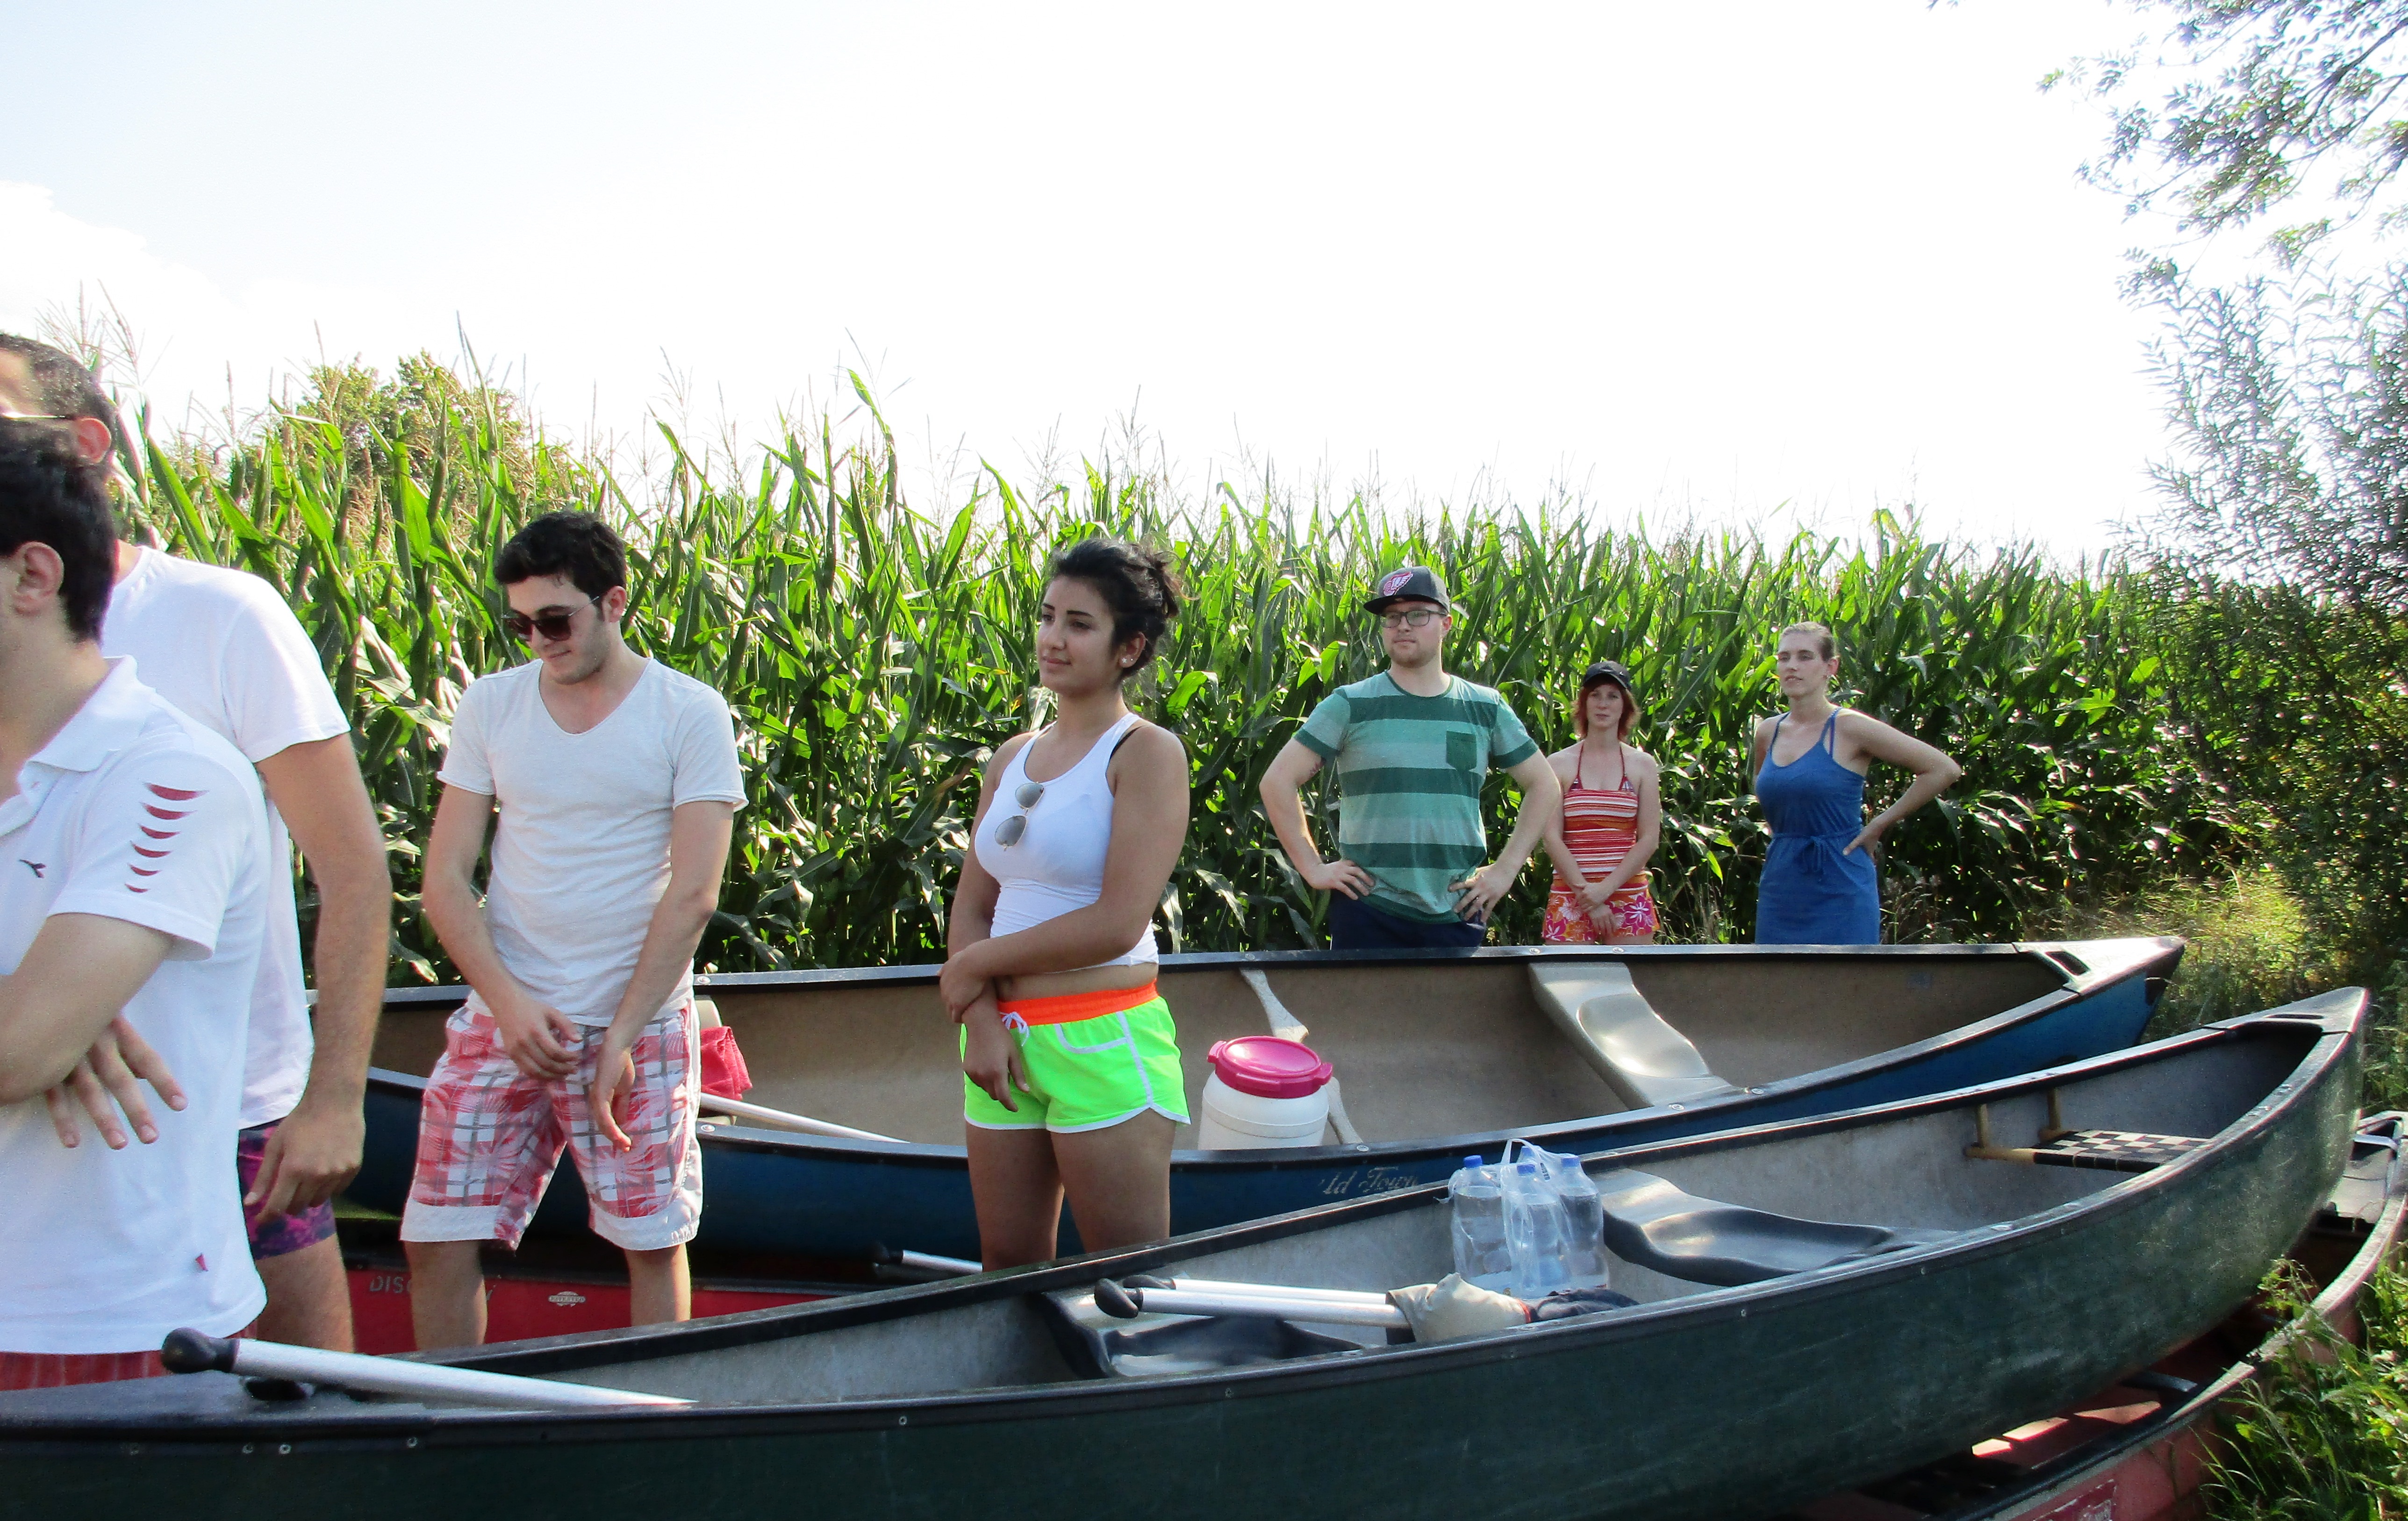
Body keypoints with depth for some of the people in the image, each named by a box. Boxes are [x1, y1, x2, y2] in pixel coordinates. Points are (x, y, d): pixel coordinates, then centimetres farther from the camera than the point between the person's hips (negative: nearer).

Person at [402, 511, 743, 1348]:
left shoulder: (691, 714, -3)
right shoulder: (489, 705, 6)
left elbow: (691, 895, -7)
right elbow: (445, 877, 4)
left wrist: (620, 1038, -11)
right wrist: (509, 1002, -10)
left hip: (641, 1021, -2)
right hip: (503, 1018, 3)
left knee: (653, 1242, 4)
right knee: (437, 1242, 1)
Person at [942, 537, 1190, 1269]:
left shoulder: (1146, 752, -8)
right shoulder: (1012, 759, 11)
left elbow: (1119, 923, -17)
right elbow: (971, 908, 9)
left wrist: (978, 964, -8)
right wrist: (982, 1021, -8)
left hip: (1101, 1043, -6)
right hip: (1005, 1039, 6)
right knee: (1007, 1270, 15)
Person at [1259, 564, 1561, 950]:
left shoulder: (1485, 708, 8)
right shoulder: (1351, 706, 0)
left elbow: (1545, 786, 15)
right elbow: (1278, 781, 0)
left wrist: (1507, 868, 7)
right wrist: (1313, 868, -4)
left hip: (1458, 916, 2)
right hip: (1368, 914, -2)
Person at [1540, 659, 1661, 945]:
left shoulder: (1642, 765, 8)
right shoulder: (1559, 764, 4)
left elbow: (1649, 839, 1)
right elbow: (1552, 838, -3)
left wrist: (1606, 889, -10)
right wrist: (1586, 893, -11)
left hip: (1629, 896, 1)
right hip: (1570, 896, -1)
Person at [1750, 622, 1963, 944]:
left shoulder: (1850, 729, -9)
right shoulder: (1768, 731, 7)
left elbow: (1944, 770, -9)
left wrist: (1879, 824, -6)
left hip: (1841, 892, -5)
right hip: (1779, 890, 5)